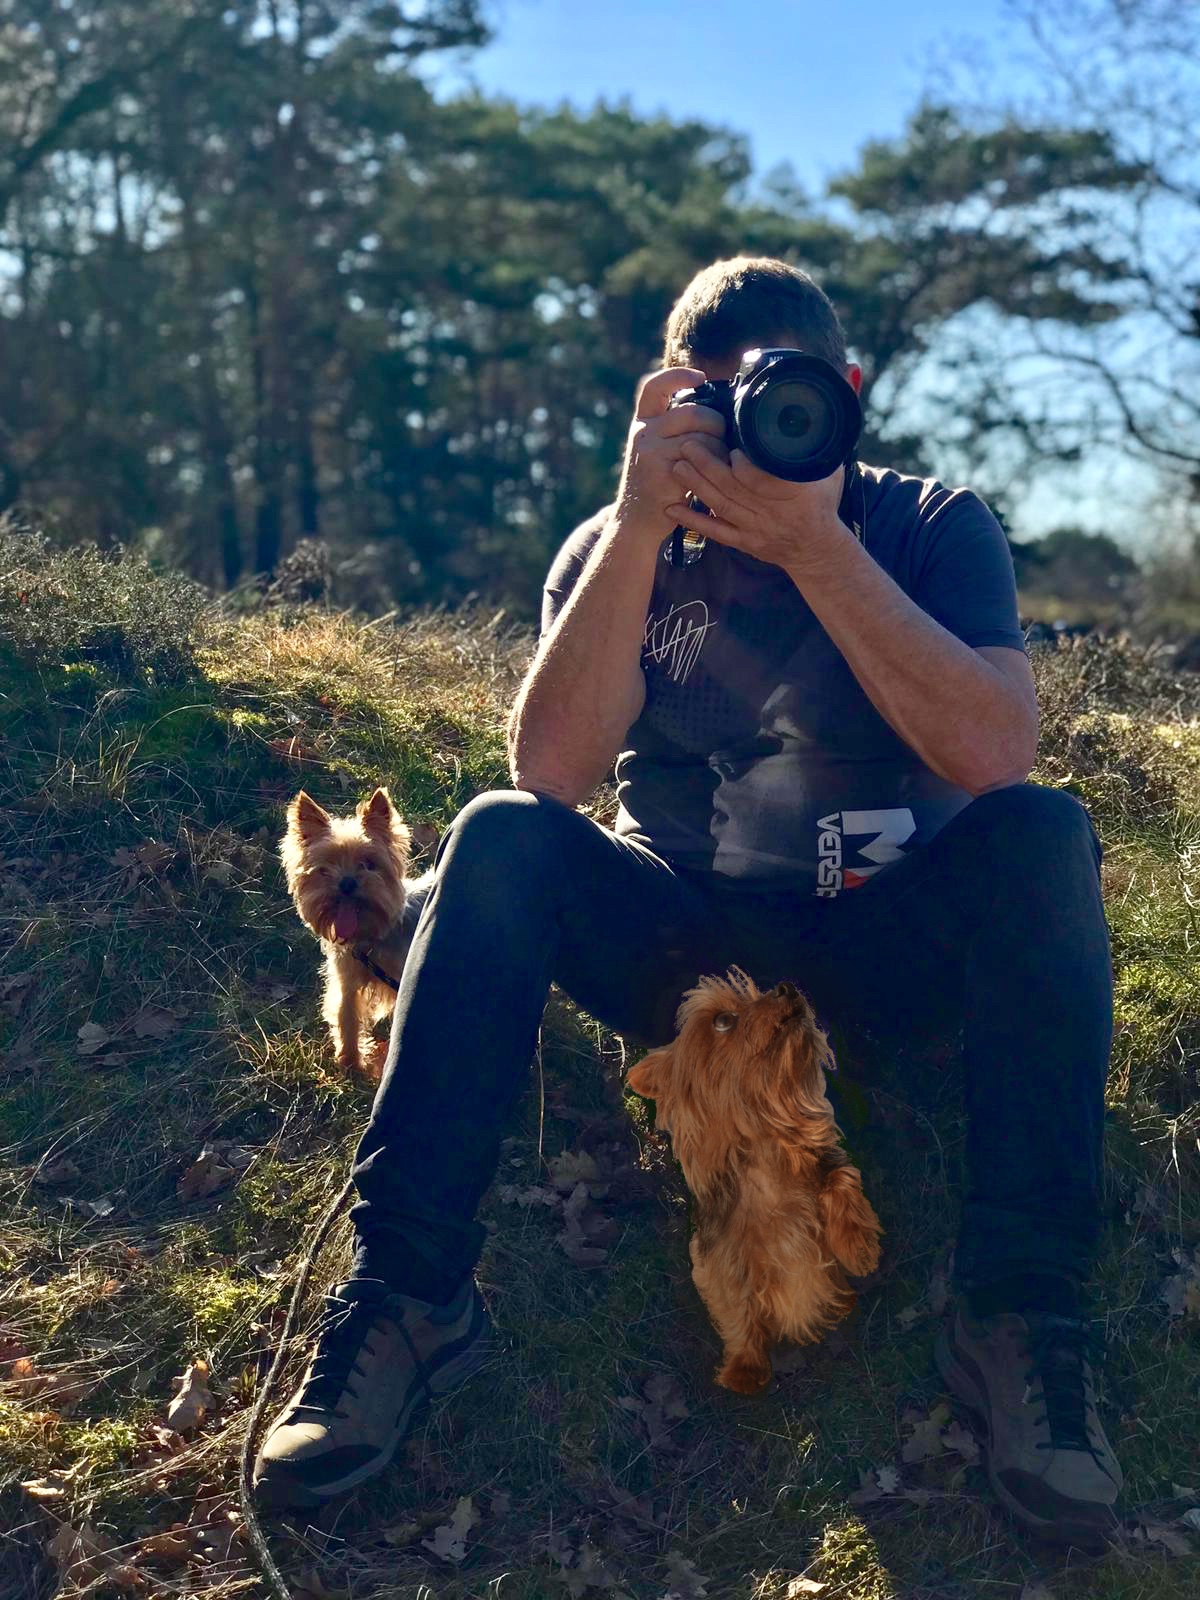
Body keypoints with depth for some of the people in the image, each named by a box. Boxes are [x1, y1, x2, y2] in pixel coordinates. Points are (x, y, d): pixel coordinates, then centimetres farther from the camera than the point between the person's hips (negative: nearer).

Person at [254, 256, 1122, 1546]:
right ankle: (408, 1292, -25)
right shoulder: (622, 547, 0)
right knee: (498, 839, -25)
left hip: (886, 945, 0)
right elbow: (550, 774, -17)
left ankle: (1020, 1313, -29)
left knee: (1043, 832, -28)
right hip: (674, 942, 1)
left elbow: (994, 754, -23)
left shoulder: (933, 530, -3)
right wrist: (641, 528, -24)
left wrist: (811, 540, -28)